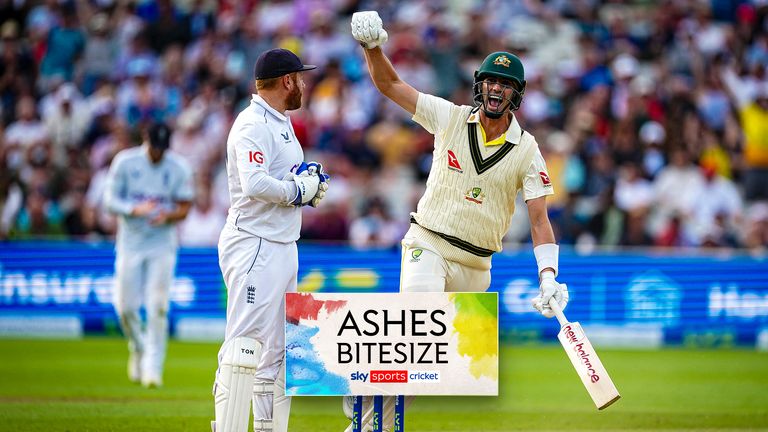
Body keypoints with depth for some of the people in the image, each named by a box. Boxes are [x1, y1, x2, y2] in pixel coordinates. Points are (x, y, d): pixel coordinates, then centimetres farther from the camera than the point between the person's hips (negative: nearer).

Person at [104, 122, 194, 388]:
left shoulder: (178, 168, -3)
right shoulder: (125, 162, -4)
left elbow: (184, 208, 0)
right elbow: (110, 199, -4)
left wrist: (167, 216, -22)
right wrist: (136, 209, -22)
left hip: (162, 244, -1)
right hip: (130, 243, 1)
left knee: (157, 307, -10)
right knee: (125, 306, 1)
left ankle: (153, 366, -4)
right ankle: (138, 350, 29)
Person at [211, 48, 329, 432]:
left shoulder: (281, 123, 18)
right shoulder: (253, 125, -14)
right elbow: (254, 184, -28)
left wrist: (310, 180, 6)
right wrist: (298, 190, -15)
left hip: (283, 247, 10)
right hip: (255, 246, -10)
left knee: (276, 351, 13)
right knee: (246, 345, -14)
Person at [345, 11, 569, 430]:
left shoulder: (526, 150, -1)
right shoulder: (451, 118, 0)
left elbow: (539, 220, -6)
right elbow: (389, 84, -1)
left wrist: (548, 276, -21)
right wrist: (373, 46, -21)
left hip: (475, 265, 2)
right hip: (427, 243, -2)